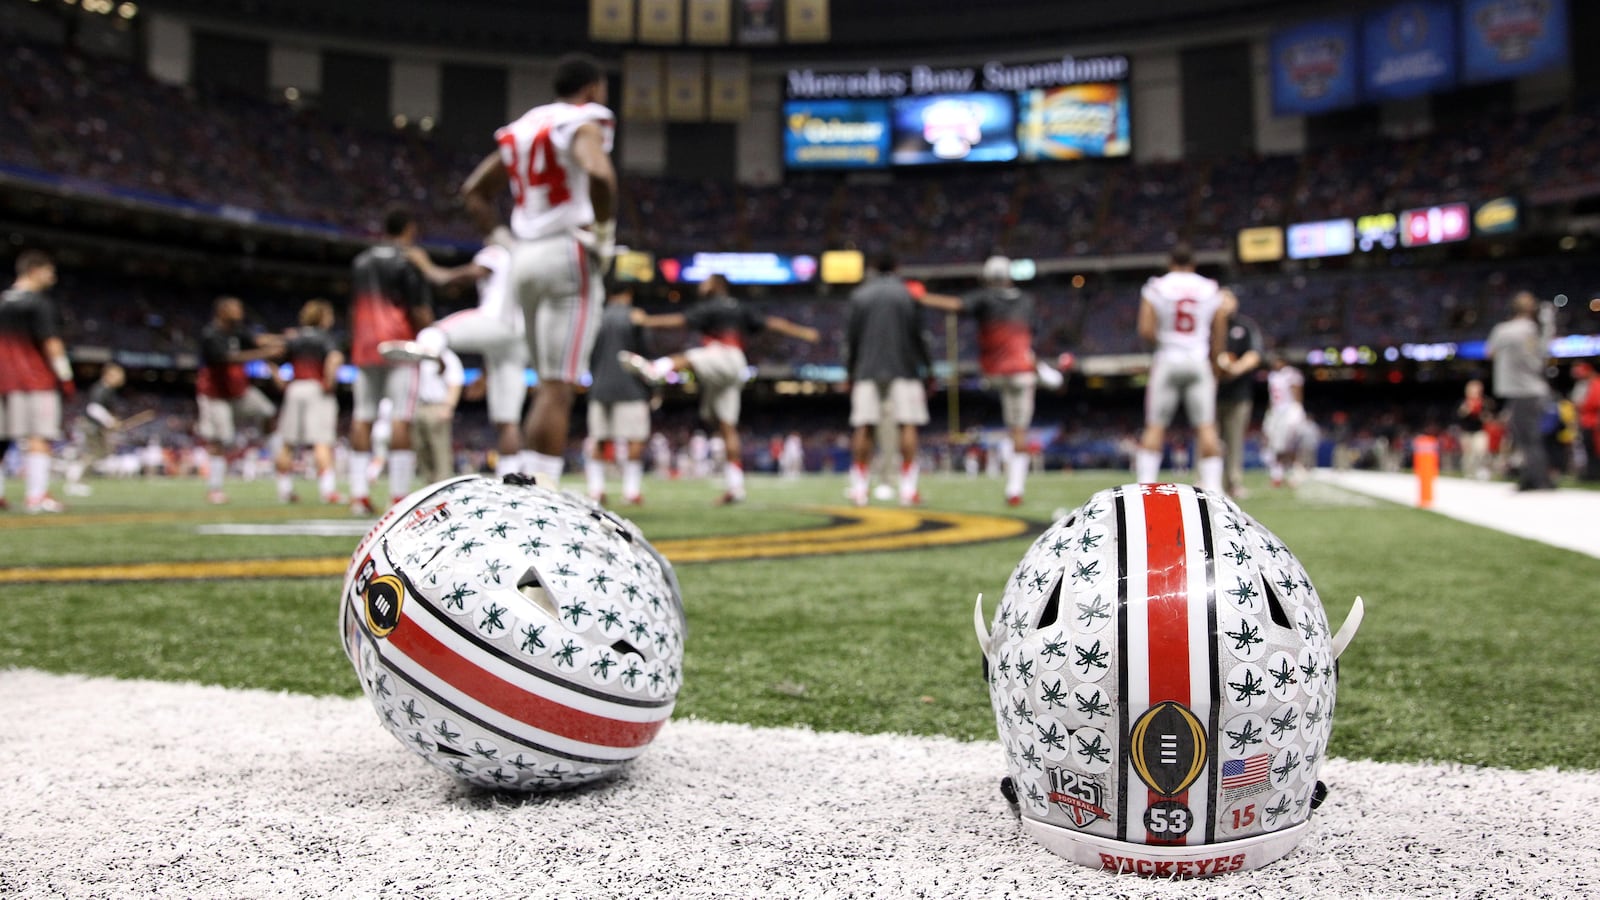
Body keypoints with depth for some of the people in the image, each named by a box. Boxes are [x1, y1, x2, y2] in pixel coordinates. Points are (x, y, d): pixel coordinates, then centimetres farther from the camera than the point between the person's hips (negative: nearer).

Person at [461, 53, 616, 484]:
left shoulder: (522, 128, 19)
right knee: (558, 387, -8)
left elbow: (475, 192, 24)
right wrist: (604, 230, -14)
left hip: (525, 256, 8)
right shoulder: (585, 122, -5)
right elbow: (598, 173, -27)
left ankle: (530, 487, 19)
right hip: (569, 256, -8)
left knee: (549, 384, 19)